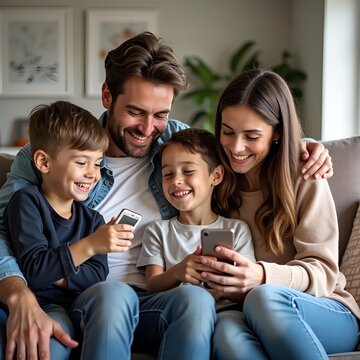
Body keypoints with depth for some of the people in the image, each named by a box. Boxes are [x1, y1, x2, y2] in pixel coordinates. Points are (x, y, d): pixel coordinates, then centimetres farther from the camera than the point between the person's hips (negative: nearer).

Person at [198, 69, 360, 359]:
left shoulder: (305, 181, -2)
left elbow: (322, 272, -8)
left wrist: (263, 276, -29)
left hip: (329, 315, -2)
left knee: (264, 297, -38)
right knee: (226, 327, -36)